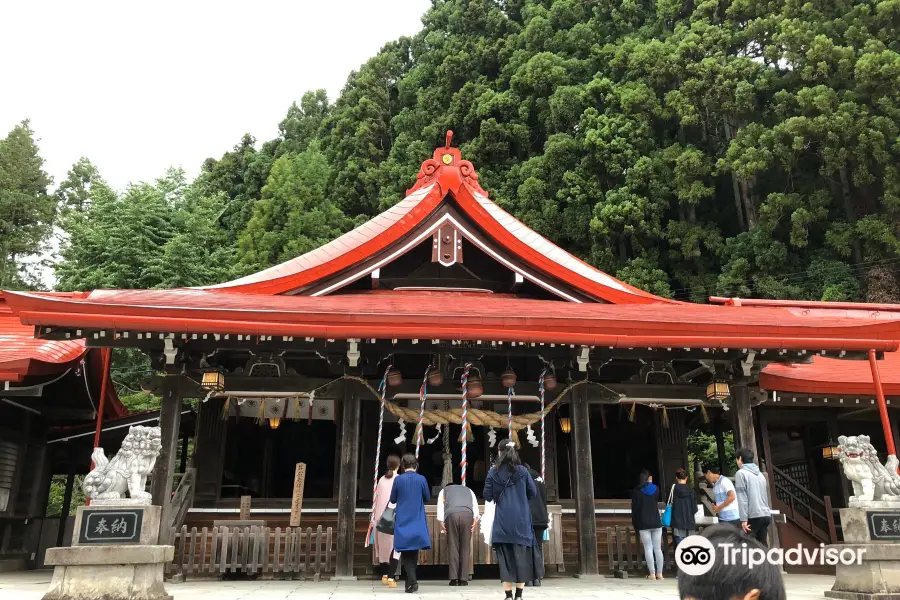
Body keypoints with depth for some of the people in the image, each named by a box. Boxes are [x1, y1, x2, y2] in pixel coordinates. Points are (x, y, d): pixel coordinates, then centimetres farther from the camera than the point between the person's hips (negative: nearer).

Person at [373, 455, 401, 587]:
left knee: (383, 545, 14)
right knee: (394, 546, 0)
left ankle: (384, 575, 21)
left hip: (381, 517, 4)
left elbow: (377, 498, 8)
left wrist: (375, 516, 15)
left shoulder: (382, 479, 5)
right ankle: (390, 577, -7)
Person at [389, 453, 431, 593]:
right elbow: (427, 498, 5)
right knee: (414, 551, 16)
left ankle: (412, 580, -13)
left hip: (402, 521, -1)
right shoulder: (421, 479, -5)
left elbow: (392, 500, 2)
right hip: (417, 521, 1)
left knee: (406, 552, 4)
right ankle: (410, 581, 22)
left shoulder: (398, 479, -7)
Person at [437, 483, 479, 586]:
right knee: (465, 547, 5)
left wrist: (441, 522, 11)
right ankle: (463, 579, 1)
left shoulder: (444, 490, 32)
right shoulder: (468, 490, 35)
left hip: (451, 514, -1)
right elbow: (475, 505, 19)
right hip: (467, 514, 1)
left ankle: (454, 578, -3)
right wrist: (475, 521, 13)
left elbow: (440, 506, 15)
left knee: (453, 546, 3)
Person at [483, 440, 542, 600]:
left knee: (505, 557, 5)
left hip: (503, 521, -1)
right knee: (521, 556, 8)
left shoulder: (493, 472, -3)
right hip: (521, 520, 1)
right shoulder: (522, 471, -1)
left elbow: (487, 496, -2)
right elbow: (533, 492, 3)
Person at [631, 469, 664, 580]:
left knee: (648, 549, -1)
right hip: (656, 523, 3)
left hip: (644, 524, -2)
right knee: (658, 549, 8)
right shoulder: (656, 489, 5)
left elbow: (634, 509, -2)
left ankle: (652, 574, -4)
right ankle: (659, 573, 8)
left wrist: (635, 525, 5)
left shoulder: (636, 492, -1)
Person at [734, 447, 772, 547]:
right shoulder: (760, 474, 18)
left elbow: (742, 498, -11)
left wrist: (743, 519, -13)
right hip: (766, 515, 7)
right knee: (762, 544, 10)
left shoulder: (741, 473, -4)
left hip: (753, 516, -7)